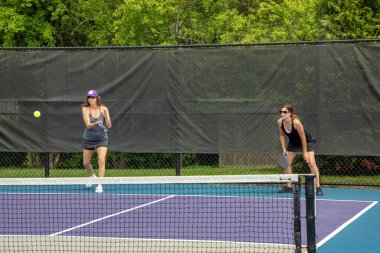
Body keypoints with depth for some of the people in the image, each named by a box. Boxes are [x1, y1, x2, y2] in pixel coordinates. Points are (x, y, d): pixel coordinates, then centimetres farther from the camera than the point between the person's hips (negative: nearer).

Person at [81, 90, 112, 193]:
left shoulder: (104, 109, -10)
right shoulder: (85, 109, -12)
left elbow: (109, 126, -11)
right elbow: (88, 125, -22)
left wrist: (106, 116, -29)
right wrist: (96, 123, -42)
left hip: (102, 139, -1)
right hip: (88, 138, 1)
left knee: (101, 160, -19)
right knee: (86, 162, 11)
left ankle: (100, 185, -16)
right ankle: (92, 176, 43)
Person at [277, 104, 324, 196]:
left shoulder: (296, 122, -35)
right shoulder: (280, 122, -19)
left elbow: (303, 138, -25)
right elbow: (282, 135, -1)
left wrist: (305, 152, -20)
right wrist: (284, 149, -6)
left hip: (306, 142, -6)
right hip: (293, 143, 6)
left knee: (311, 163, -17)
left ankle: (318, 187, -13)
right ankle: (289, 186, 11)